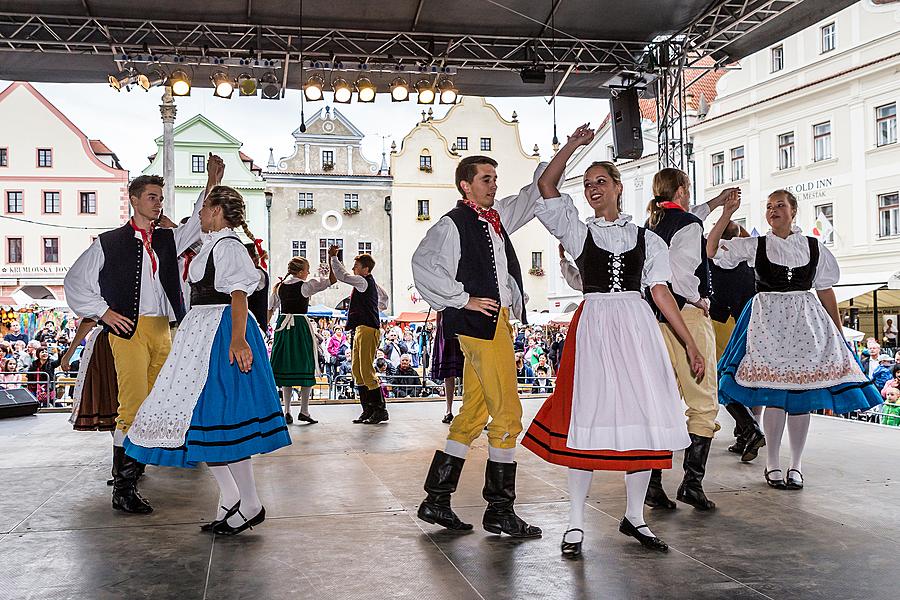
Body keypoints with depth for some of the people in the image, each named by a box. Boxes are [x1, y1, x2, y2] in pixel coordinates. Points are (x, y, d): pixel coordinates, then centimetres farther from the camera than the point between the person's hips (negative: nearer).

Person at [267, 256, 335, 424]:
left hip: (283, 326, 5)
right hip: (301, 326, -5)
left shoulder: (279, 286, 7)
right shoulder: (306, 285, -7)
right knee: (306, 367, 3)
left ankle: (287, 411, 7)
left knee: (286, 368, 8)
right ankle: (304, 411, 1)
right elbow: (332, 280, -7)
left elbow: (270, 308, 9)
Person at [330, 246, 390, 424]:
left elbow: (342, 276, -17)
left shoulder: (363, 281, -10)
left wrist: (334, 257, -9)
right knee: (357, 371, 10)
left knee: (367, 371, -9)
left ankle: (381, 410, -5)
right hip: (361, 330, 10)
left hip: (368, 330, -10)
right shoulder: (372, 283, 18)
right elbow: (384, 297, 35)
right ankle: (368, 409, 13)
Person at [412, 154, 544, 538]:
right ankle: (499, 510, 3)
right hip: (480, 321, -9)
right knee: (507, 414, -7)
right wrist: (462, 299, -15)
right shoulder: (452, 224, -5)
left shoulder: (497, 217, 18)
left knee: (473, 415, 10)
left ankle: (436, 500, 17)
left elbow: (533, 195, 27)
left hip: (498, 322, 9)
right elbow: (423, 265, -16)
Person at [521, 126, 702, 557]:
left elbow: (661, 293, 10)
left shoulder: (646, 240, 14)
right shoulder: (579, 232, 11)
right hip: (594, 325, -2)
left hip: (638, 327, 2)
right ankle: (576, 523, 6)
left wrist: (689, 343, 4)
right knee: (588, 417, -4)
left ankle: (634, 517, 18)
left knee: (643, 418, 2)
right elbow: (546, 185, 0)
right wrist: (575, 143, 0)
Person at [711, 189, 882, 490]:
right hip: (767, 322, -2)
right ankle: (772, 464, 9)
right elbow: (713, 251, -3)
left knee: (803, 396, 2)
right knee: (774, 395, -4)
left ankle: (796, 465, 14)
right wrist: (727, 214, -9)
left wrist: (839, 332, 10)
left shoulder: (814, 248, 9)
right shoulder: (754, 246, 5)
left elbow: (825, 291, 12)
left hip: (805, 322, 2)